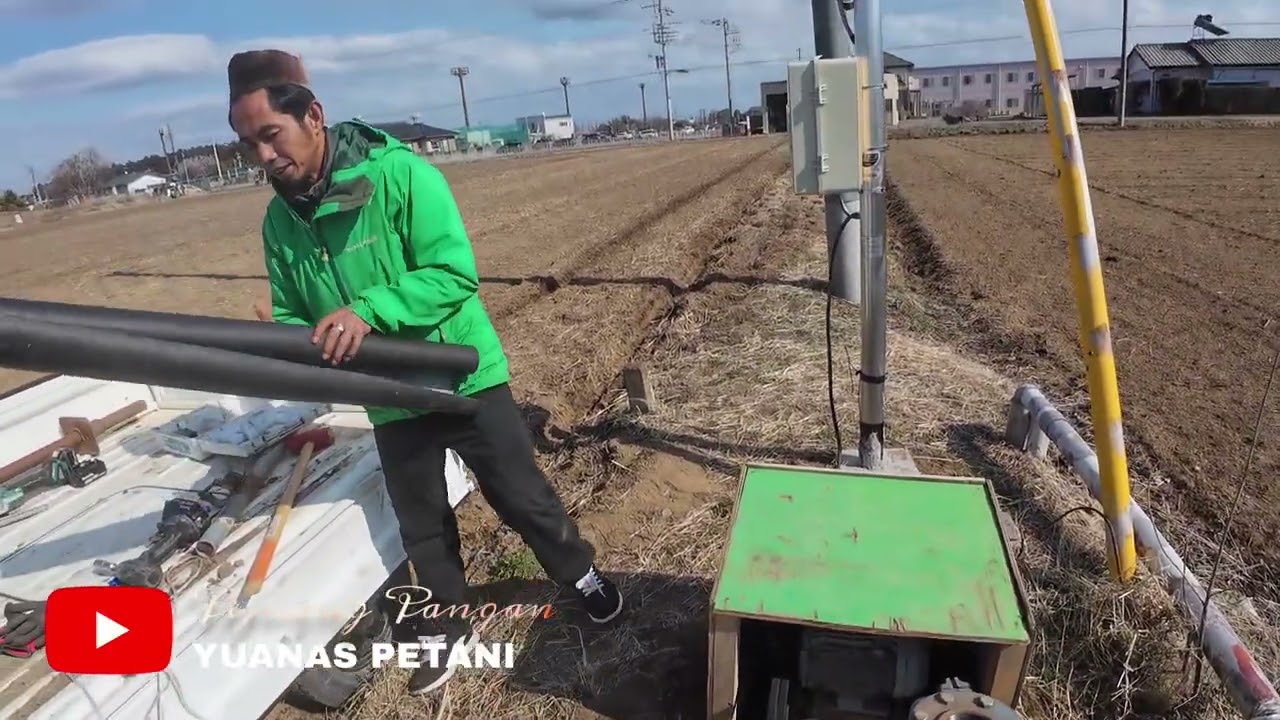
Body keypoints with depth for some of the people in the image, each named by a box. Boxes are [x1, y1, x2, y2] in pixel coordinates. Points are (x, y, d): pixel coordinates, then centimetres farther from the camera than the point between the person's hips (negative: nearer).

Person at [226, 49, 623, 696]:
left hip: (465, 379, -4)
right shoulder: (279, 219, -1)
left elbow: (455, 273, -24)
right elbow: (288, 314, 6)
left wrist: (368, 310, -35)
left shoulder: (399, 172, -18)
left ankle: (580, 575, 39)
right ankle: (451, 625, 43)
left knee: (523, 498, 11)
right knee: (421, 527, 18)